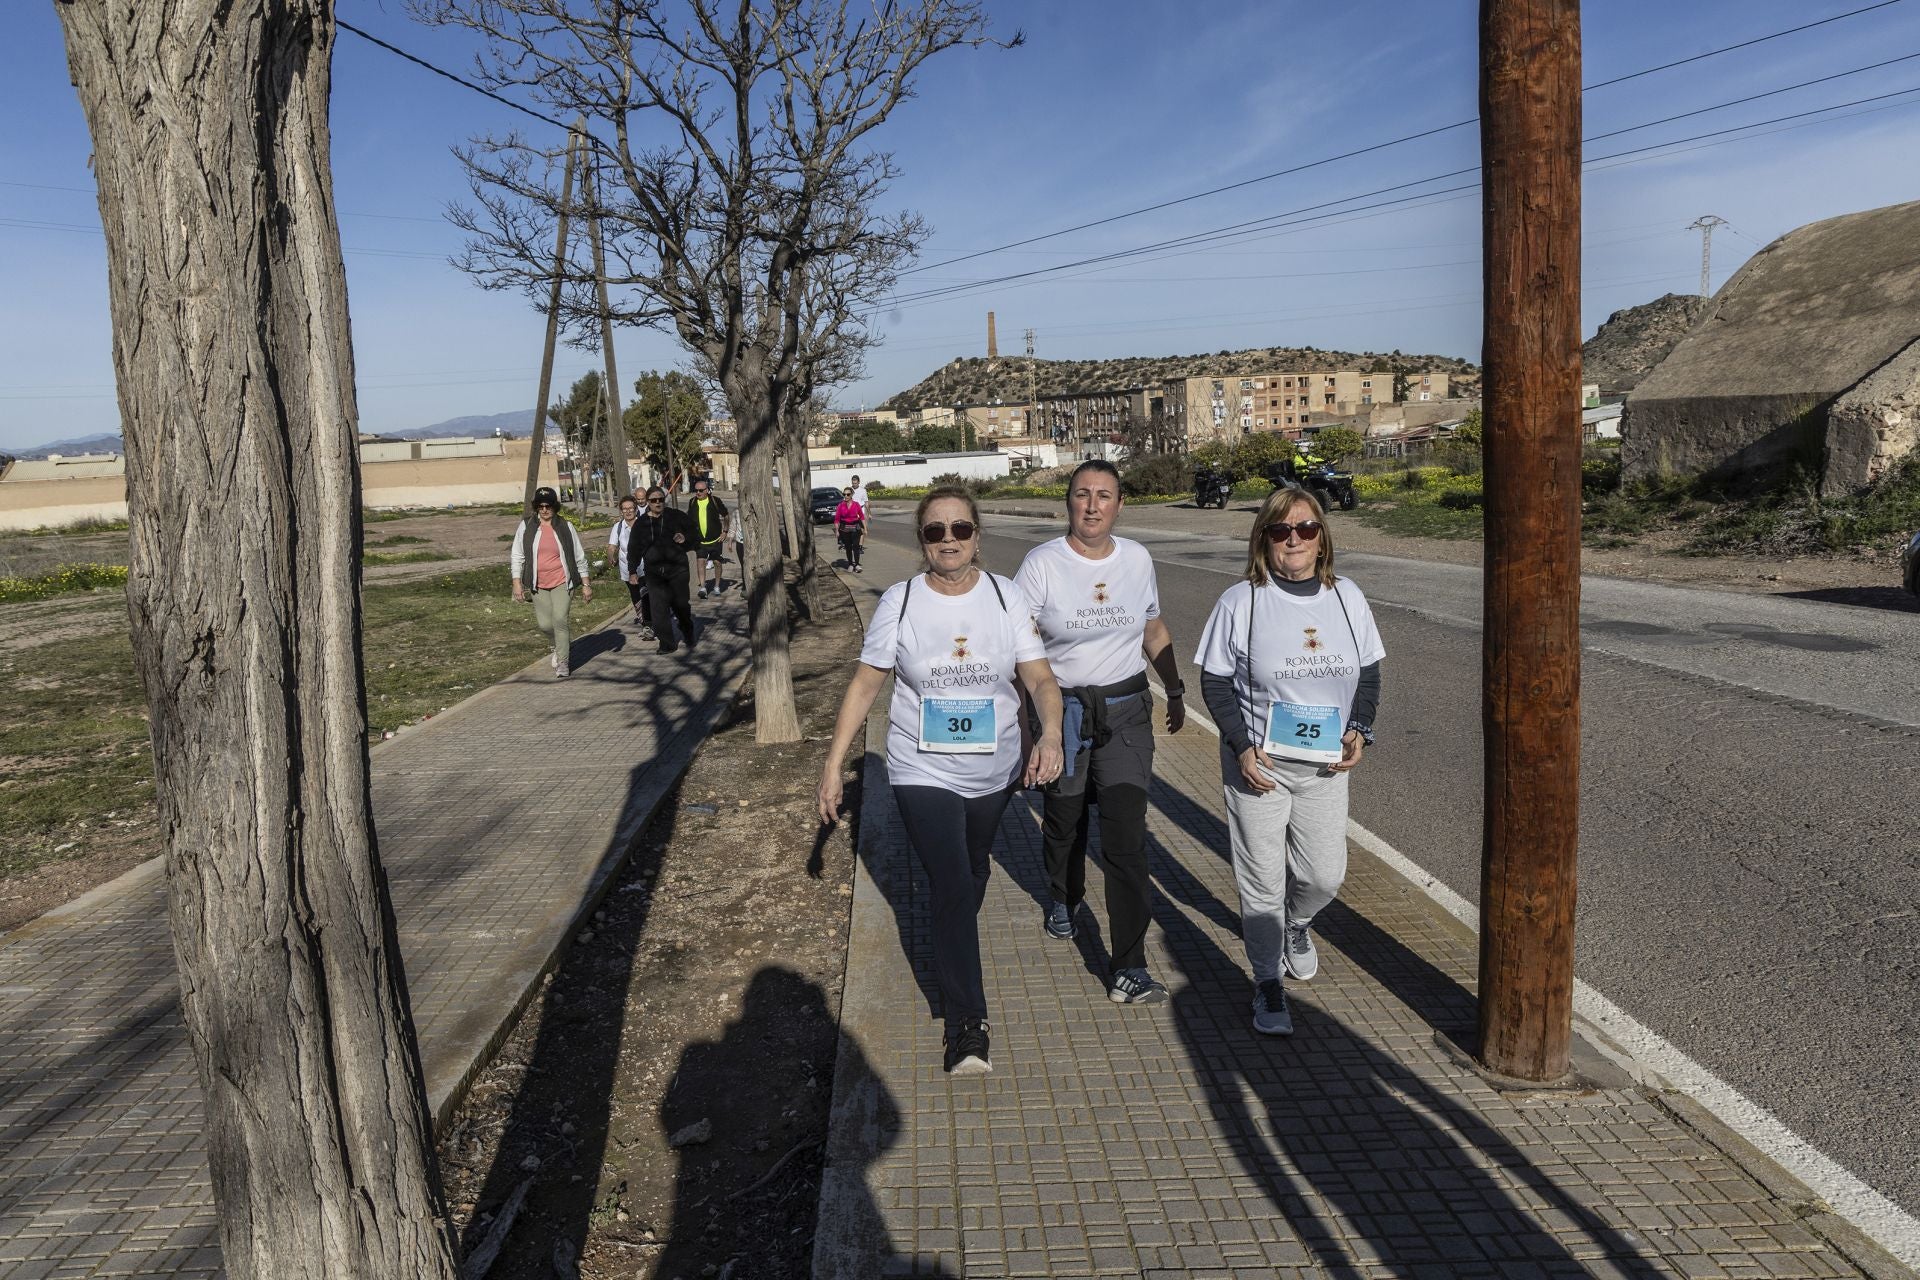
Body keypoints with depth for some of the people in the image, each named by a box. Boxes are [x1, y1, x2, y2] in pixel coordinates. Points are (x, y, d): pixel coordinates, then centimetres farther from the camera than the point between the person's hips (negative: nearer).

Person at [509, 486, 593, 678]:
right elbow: (518, 556, 6)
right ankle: (563, 643, 35)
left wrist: (586, 584, 4)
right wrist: (517, 582, -3)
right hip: (539, 584, 2)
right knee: (544, 624, 1)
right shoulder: (526, 527, 1)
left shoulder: (565, 526, -1)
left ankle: (562, 664, -5)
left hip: (562, 582, -2)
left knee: (559, 620, -15)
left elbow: (579, 557, 5)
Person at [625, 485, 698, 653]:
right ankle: (667, 644, 2)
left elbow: (694, 532, 13)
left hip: (677, 569, -1)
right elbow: (633, 549, 12)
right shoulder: (641, 523, 8)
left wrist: (685, 539, -9)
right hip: (654, 571, 1)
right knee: (659, 608, -5)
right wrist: (632, 571, 7)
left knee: (681, 604, 3)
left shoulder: (676, 517, 3)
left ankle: (689, 636, 29)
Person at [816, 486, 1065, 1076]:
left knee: (973, 876, 22)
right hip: (923, 774, -2)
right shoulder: (898, 602, -8)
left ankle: (952, 953, 51)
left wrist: (1051, 733, -30)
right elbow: (864, 685, -2)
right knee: (952, 888, -11)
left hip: (994, 773, 3)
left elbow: (1040, 677, -10)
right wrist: (833, 766, -6)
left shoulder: (1007, 596, -6)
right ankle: (966, 1025, -1)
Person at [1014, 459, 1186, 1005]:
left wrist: (1175, 690, 21)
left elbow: (1154, 630, 16)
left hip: (1126, 711, 1)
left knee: (1127, 839, -8)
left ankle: (1129, 970, -3)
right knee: (1064, 821, 19)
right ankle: (1062, 901, 52)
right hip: (1062, 709, -1)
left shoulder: (1137, 559, 1)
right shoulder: (1042, 563, -10)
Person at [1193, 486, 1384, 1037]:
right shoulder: (1240, 601, -9)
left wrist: (1359, 729, -5)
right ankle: (1268, 985, 21)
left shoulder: (1346, 597, 2)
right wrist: (1241, 747, -15)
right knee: (1262, 880, 3)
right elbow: (1215, 682, -5)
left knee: (1324, 875, 10)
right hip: (1258, 764, -3)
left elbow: (1369, 672, 11)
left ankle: (1295, 926, 45)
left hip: (1326, 765, 3)